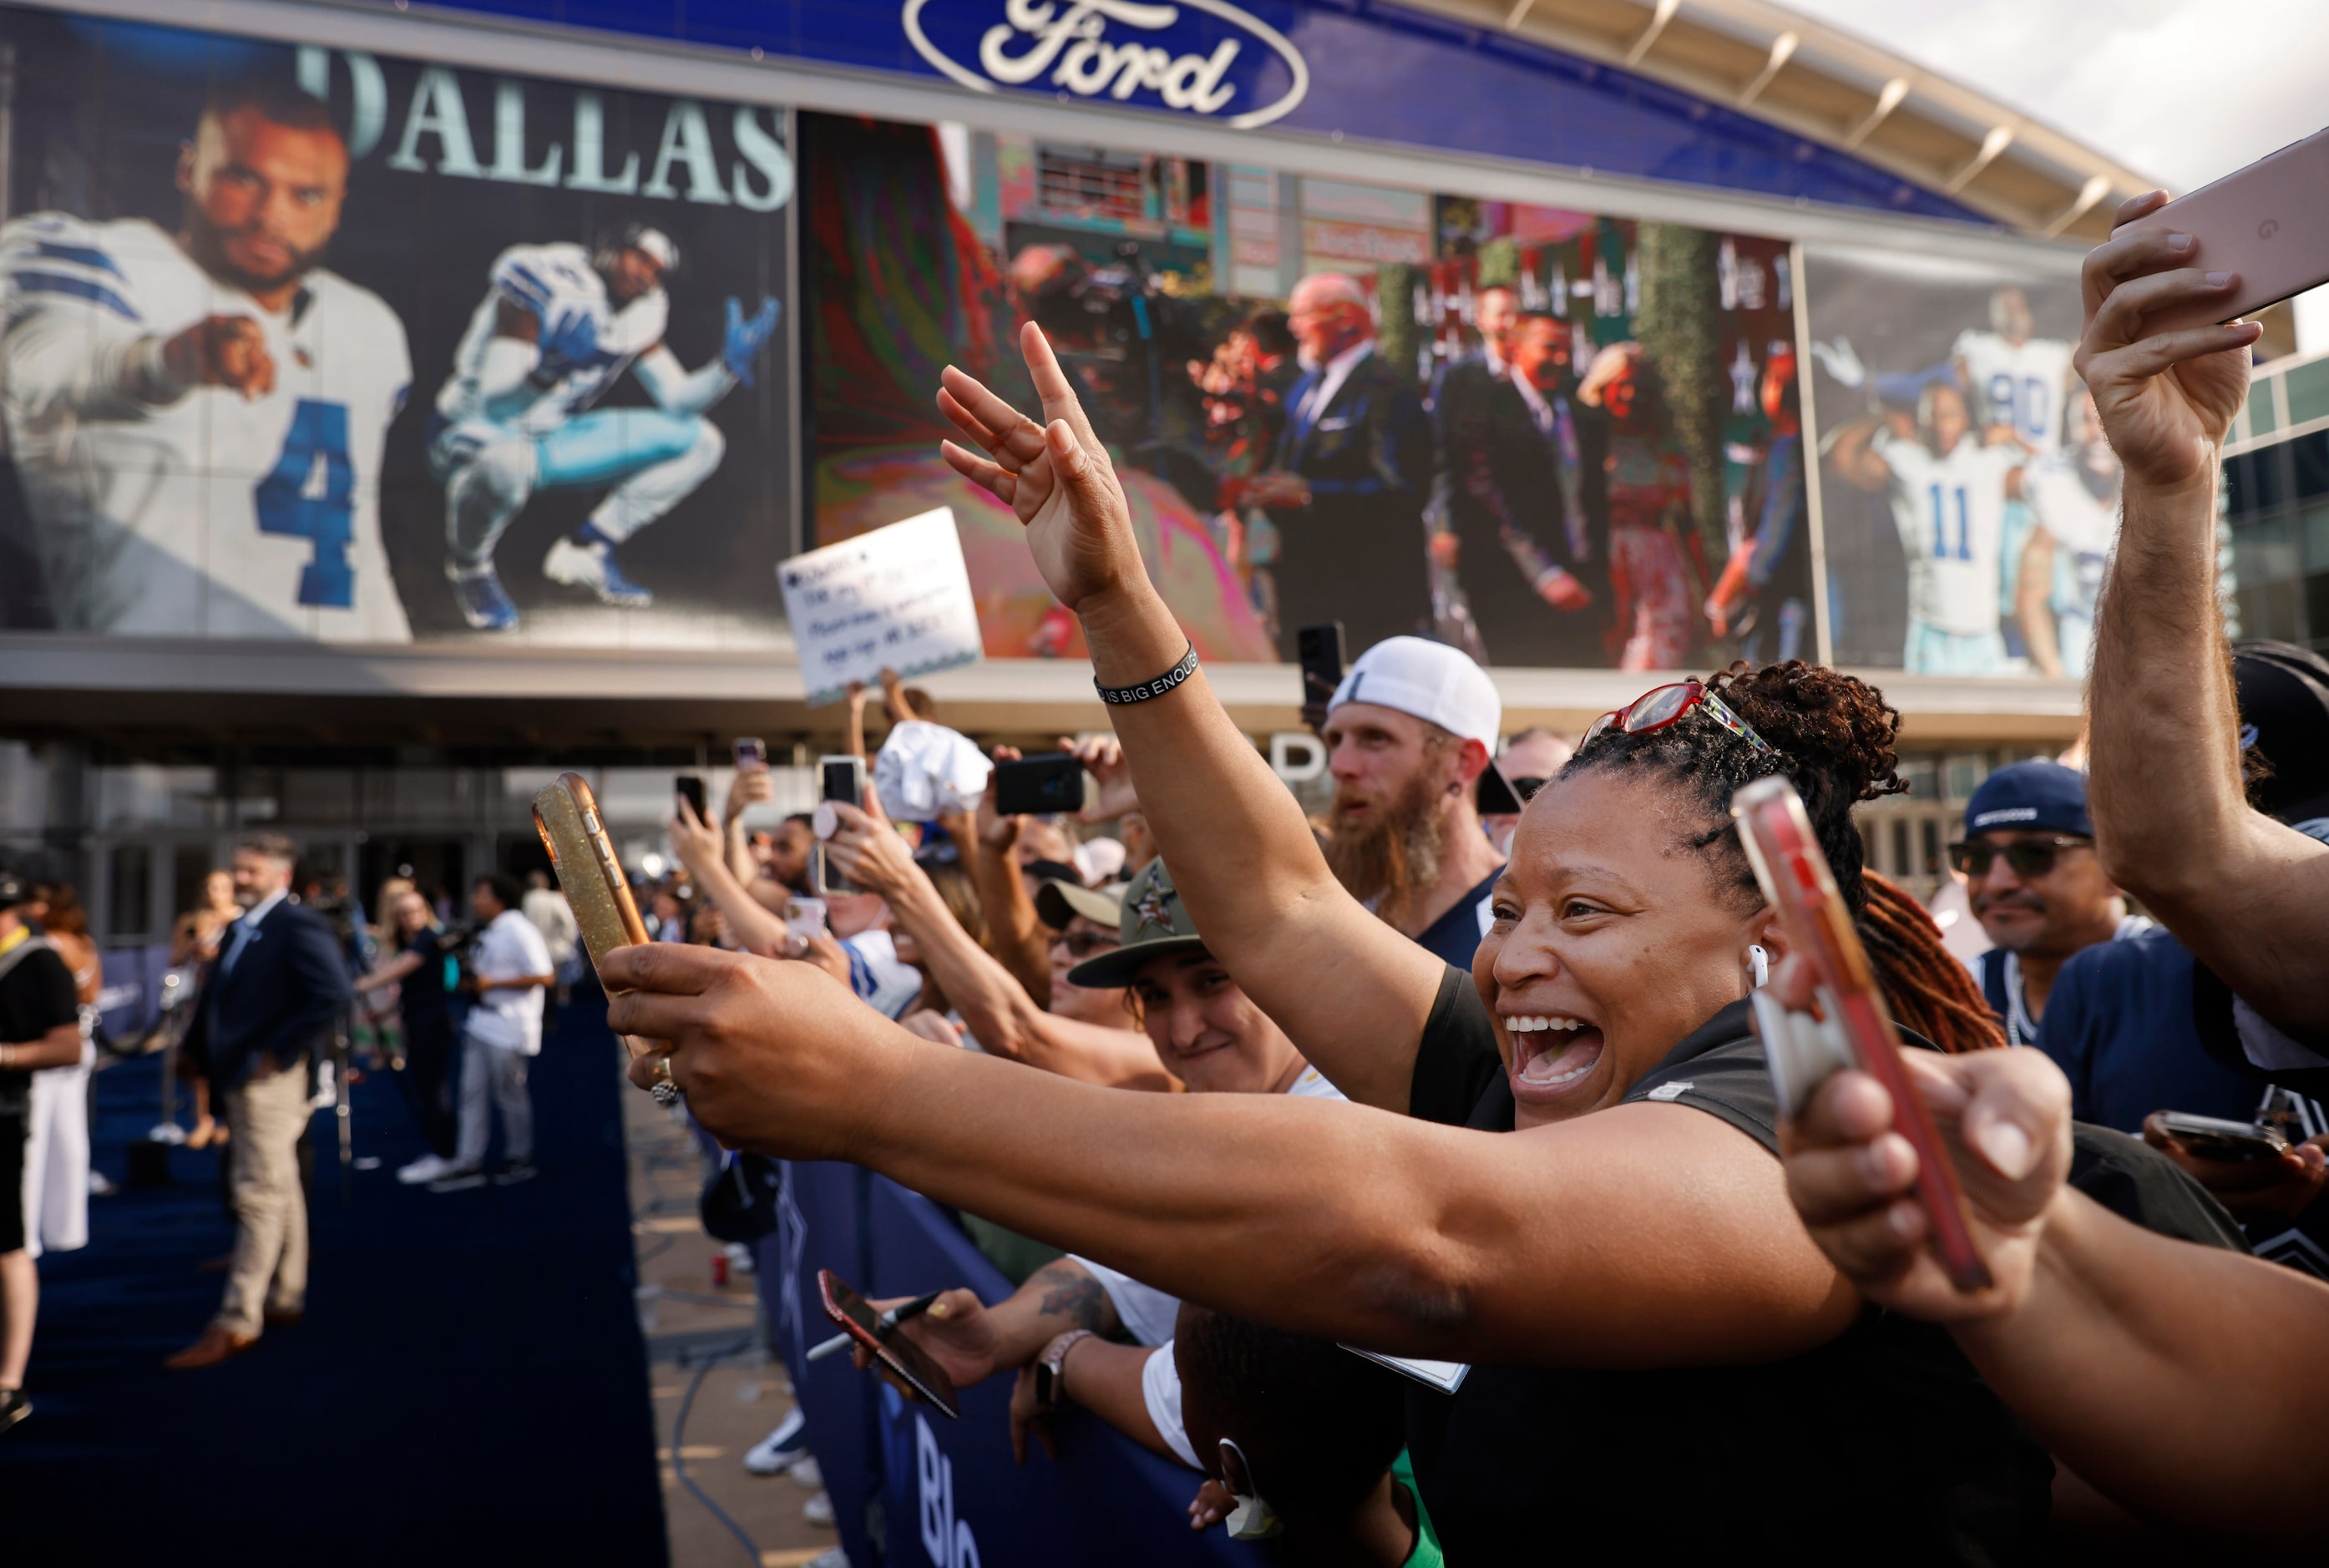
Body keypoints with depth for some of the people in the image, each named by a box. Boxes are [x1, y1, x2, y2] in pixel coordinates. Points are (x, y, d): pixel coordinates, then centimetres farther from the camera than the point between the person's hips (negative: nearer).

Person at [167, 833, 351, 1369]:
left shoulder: (298, 925, -14)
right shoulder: (240, 929, 14)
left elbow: (335, 994, -25)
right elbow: (219, 994, 21)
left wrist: (277, 1051, -20)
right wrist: (202, 1046, 7)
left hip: (273, 1079, -10)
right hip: (241, 1077, 10)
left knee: (260, 1194, -5)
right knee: (280, 1187, 17)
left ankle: (237, 1321, -1)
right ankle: (286, 1300, 28)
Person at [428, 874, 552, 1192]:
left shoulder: (519, 931, -15)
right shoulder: (488, 934, 12)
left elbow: (544, 977, -20)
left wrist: (492, 984, -19)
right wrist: (473, 981, 3)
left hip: (509, 1027, -9)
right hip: (482, 1022, 9)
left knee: (510, 1095, 3)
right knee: (472, 1092, 8)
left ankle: (520, 1160, 18)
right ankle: (468, 1163, 14)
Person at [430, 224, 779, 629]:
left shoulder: (641, 314, 0)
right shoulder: (548, 282, -22)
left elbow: (678, 400, 0)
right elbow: (495, 402, -27)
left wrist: (729, 366, -16)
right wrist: (565, 363, -43)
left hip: (547, 437, 7)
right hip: (477, 432, -7)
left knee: (701, 442, 2)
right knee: (508, 464, -46)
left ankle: (582, 551, 3)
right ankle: (467, 565, -10)